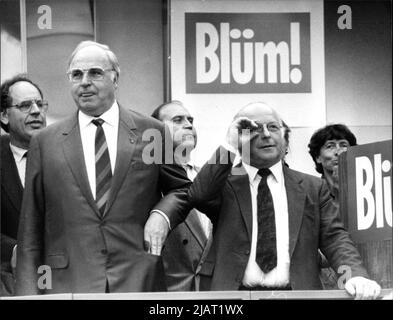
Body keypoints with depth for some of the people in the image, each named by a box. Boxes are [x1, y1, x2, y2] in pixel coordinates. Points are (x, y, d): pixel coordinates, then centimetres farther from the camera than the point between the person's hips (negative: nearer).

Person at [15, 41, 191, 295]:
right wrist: (28, 293, -1)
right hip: (67, 285, 0)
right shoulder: (45, 142, 7)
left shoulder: (151, 132, 7)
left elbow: (181, 188, 18)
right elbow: (31, 229, 6)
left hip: (140, 283, 0)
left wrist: (161, 213, -4)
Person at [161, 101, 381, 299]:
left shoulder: (313, 188, 16)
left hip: (298, 292, 2)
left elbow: (334, 238, 8)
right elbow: (198, 196, -7)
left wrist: (355, 275, -10)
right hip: (234, 294, -2)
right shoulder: (225, 184, 13)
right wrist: (229, 147, -6)